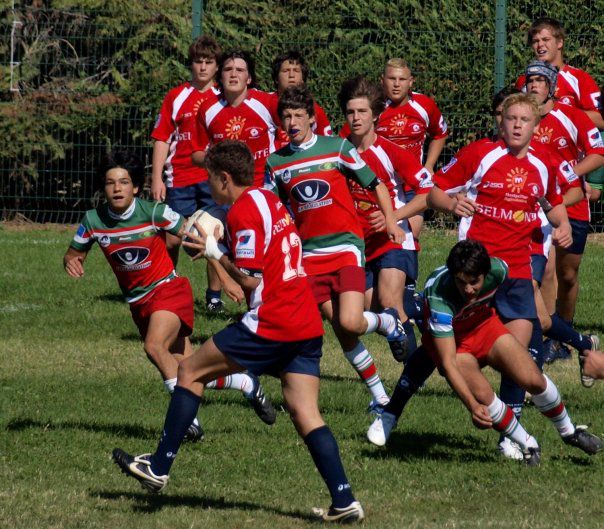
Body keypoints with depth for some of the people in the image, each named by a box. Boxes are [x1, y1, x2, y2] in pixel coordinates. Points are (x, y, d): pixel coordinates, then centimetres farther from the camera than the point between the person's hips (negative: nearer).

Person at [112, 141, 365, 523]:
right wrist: (222, 249, 18)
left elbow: (249, 279, -14)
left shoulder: (244, 210, -10)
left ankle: (159, 467, 12)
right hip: (308, 326, 8)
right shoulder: (270, 201, 18)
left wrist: (216, 253, -4)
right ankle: (344, 503, -10)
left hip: (271, 325, -8)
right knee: (306, 416, 3)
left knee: (191, 371, 8)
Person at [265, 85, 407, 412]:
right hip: (311, 255, 3)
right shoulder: (276, 163, 7)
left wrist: (390, 219, -3)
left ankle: (387, 321, 15)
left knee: (350, 322, -19)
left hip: (346, 247, -3)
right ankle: (379, 395, 11)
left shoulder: (337, 148, 0)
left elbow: (375, 183, 7)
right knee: (340, 329, -2)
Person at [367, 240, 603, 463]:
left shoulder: (498, 269, -29)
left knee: (533, 380, -13)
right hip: (449, 340, -3)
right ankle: (528, 445, -2)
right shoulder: (439, 296, -39)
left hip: (484, 324, 3)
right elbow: (448, 363, -38)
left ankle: (569, 432, 15)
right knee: (482, 394, -27)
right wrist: (472, 406, -47)